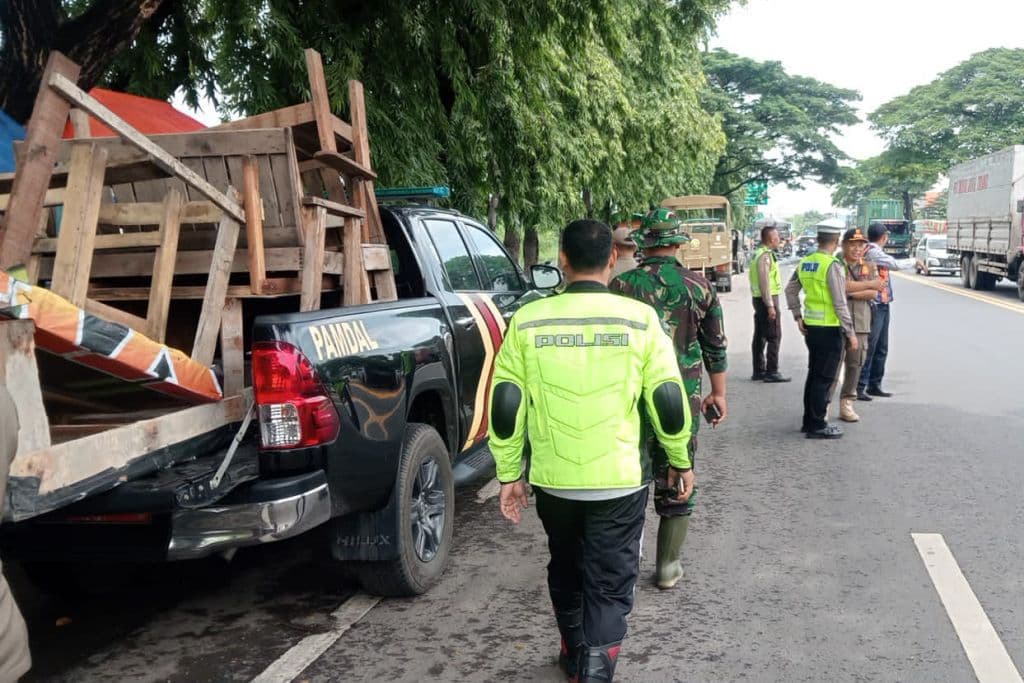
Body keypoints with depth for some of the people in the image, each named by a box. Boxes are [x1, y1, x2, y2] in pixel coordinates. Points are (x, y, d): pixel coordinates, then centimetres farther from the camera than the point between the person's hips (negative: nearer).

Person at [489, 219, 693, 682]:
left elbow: (505, 405, -2)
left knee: (566, 572, 24)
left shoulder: (527, 321, -5)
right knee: (609, 585, 10)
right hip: (620, 479, -2)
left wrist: (508, 474, 7)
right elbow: (668, 400, -2)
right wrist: (680, 461, 12)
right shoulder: (640, 319, -7)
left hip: (553, 479, 2)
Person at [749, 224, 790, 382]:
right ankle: (771, 372, -7)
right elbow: (764, 282, -22)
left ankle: (758, 371, 17)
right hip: (767, 298, -10)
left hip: (758, 299, 10)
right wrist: (770, 305, -22)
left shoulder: (759, 253, 15)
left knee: (760, 336, 12)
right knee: (774, 336, -7)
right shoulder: (765, 255, -16)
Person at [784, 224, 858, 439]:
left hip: (810, 326, 8)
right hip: (830, 329, -8)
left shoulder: (804, 262, 6)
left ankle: (809, 421, 26)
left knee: (814, 374, 17)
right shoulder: (832, 265, -17)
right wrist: (851, 333, -12)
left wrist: (798, 317, 20)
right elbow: (840, 304, -18)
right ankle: (817, 426, 5)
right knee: (824, 378, 0)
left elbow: (790, 290, 17)